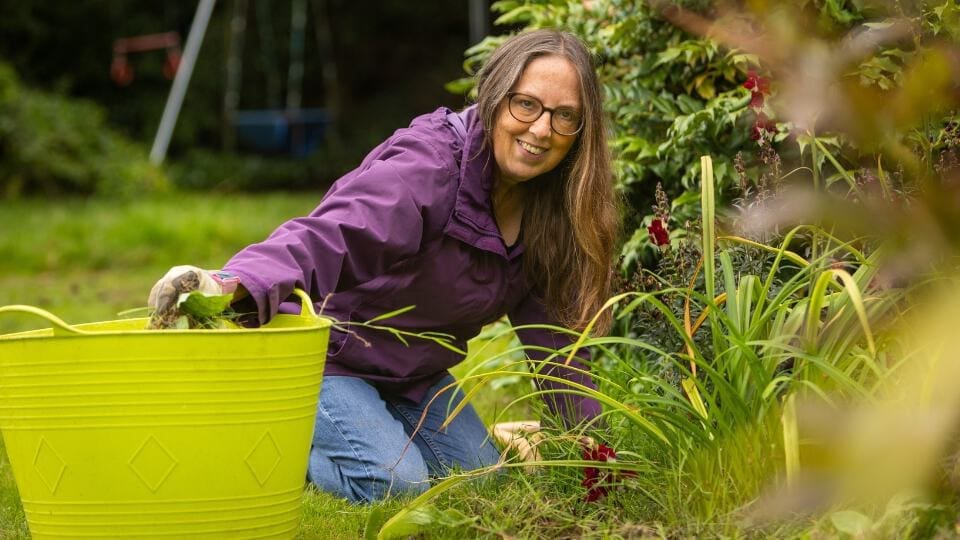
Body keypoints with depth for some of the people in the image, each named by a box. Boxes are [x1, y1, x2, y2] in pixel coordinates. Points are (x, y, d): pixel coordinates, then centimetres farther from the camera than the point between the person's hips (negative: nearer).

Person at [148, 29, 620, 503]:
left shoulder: (546, 204, -6)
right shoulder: (423, 169, -31)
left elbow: (551, 329, 0)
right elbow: (324, 238, -47)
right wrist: (232, 283, -67)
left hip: (416, 373, 8)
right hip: (325, 355, -8)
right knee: (396, 483, -24)